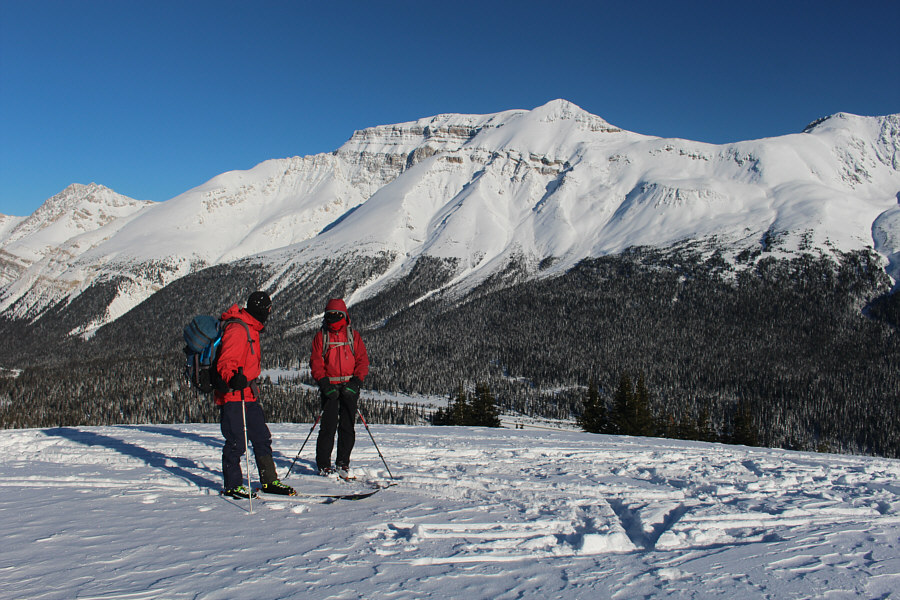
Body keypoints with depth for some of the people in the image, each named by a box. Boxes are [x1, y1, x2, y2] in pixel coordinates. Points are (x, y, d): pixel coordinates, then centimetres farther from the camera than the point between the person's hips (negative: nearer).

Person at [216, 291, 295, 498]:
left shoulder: (250, 329, 16)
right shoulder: (237, 330, -15)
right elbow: (225, 362, -24)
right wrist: (233, 378, -42)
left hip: (248, 394, 10)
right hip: (233, 395, -10)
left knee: (262, 438, 10)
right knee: (236, 442, -3)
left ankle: (269, 481, 19)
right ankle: (232, 485, 10)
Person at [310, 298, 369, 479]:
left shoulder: (353, 335, 10)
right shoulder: (321, 336, 9)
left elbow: (362, 360, 7)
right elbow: (315, 362, 4)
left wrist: (356, 381, -9)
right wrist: (324, 382, -12)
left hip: (349, 387, 1)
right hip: (329, 386, -1)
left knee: (348, 426, 2)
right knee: (328, 425, -6)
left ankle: (343, 463, 13)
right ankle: (324, 465, 2)